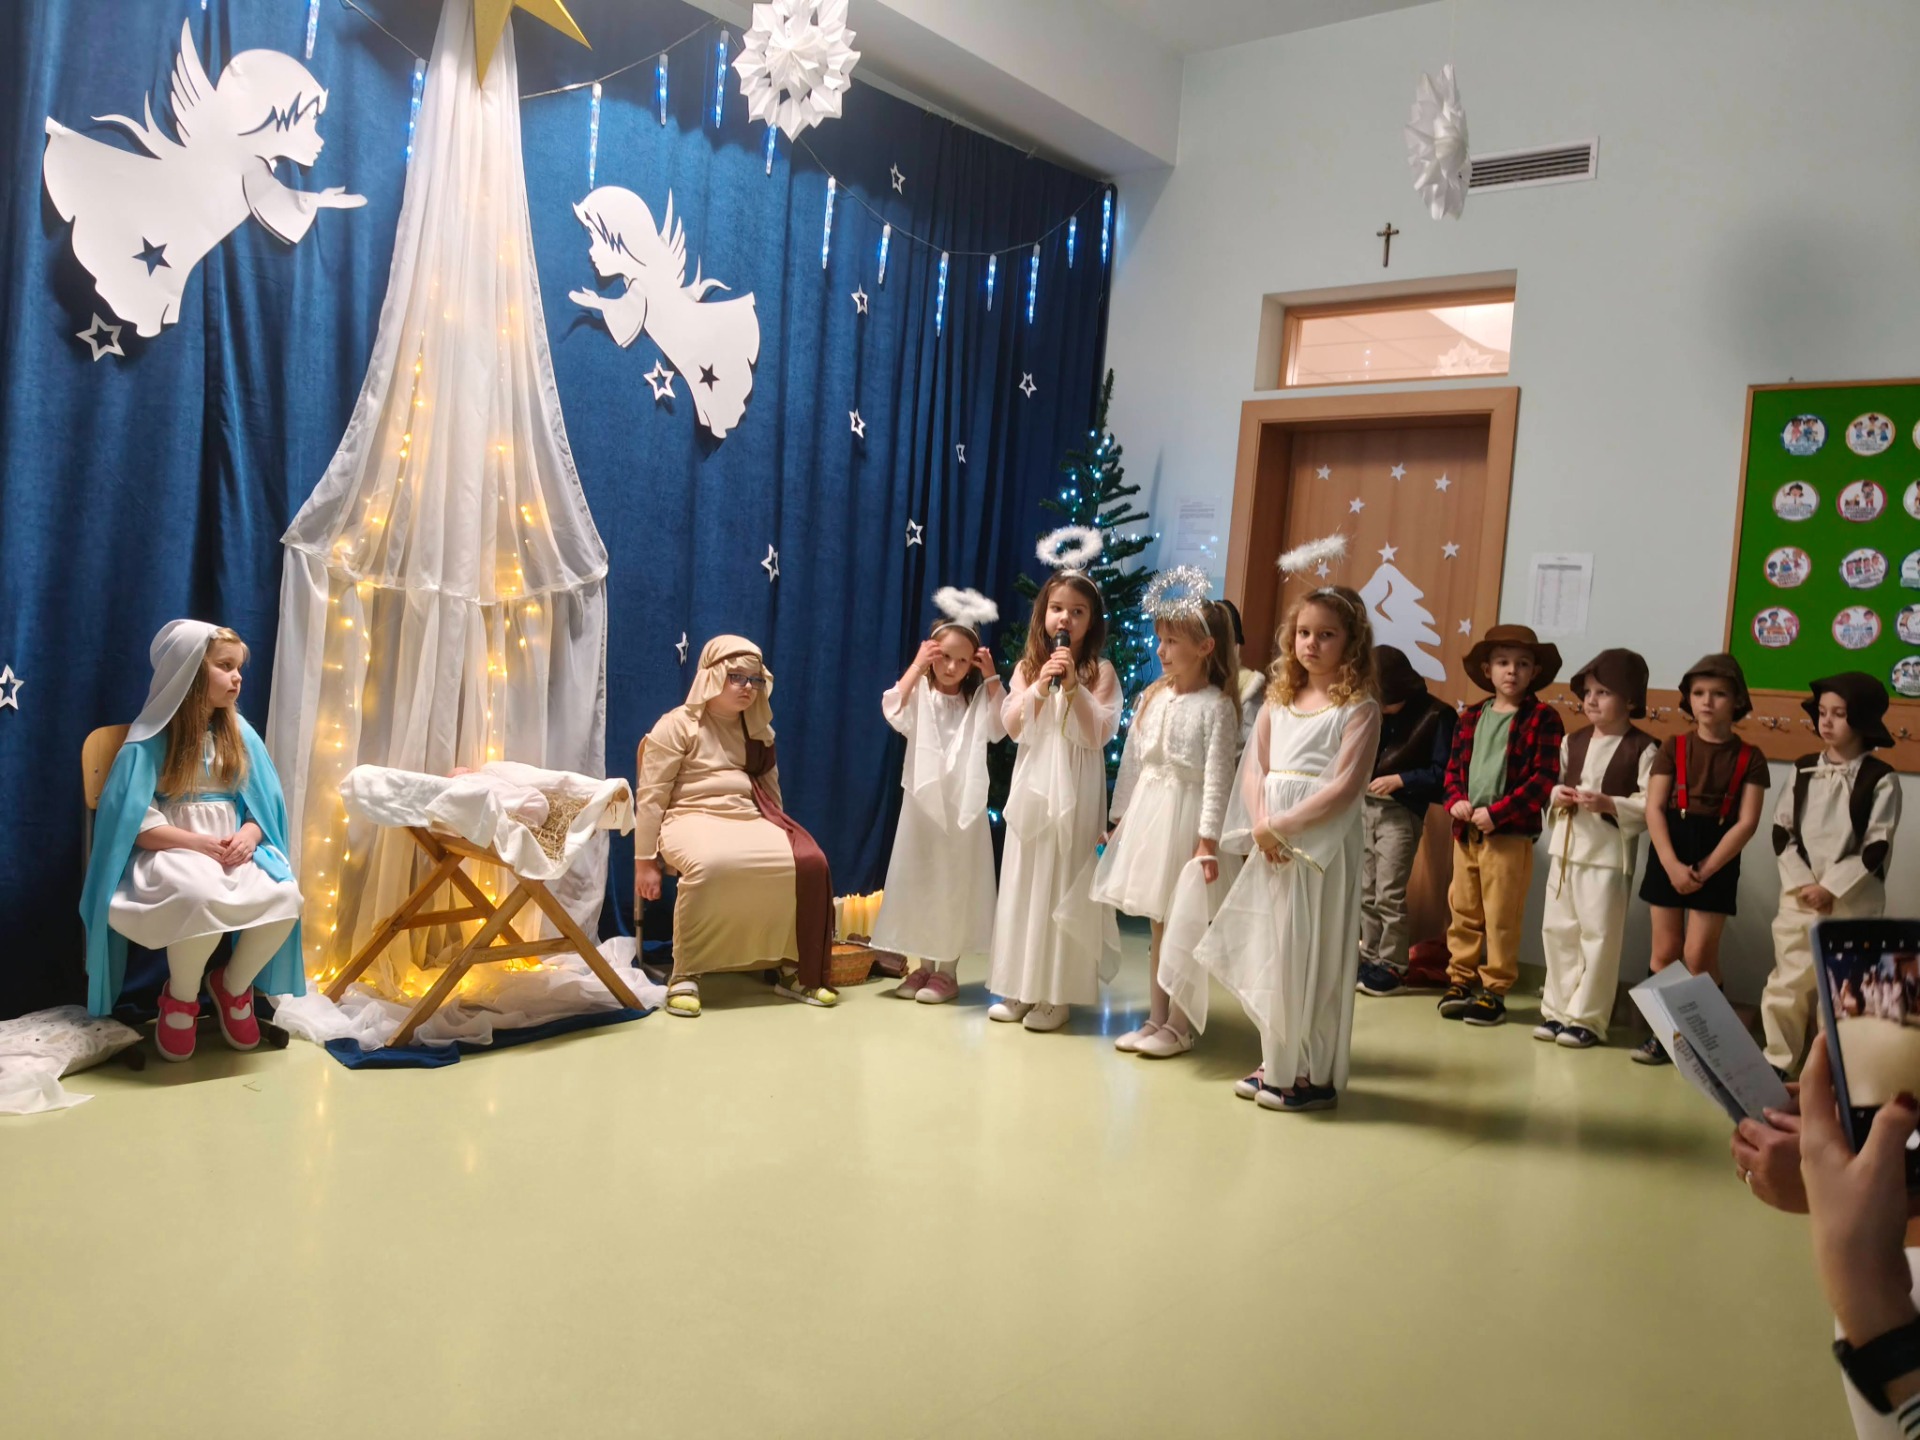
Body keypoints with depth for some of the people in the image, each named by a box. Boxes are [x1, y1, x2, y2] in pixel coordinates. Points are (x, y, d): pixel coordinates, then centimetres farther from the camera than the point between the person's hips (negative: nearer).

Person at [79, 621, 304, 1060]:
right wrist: (198, 843, -18)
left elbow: (260, 806, 10)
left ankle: (233, 985, 3)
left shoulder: (239, 734, 11)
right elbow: (136, 821, -8)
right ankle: (181, 996, -7)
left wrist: (247, 837, -12)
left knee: (285, 897, -27)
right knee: (202, 897, -39)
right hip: (170, 853, -4)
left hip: (233, 850, 4)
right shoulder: (151, 740, -3)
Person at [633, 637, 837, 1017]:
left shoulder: (758, 731, 18)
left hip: (750, 819, 6)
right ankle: (685, 974, -26)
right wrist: (644, 861, -9)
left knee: (809, 863, -21)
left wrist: (779, 835, 21)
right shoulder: (677, 725, -1)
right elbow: (650, 797, -5)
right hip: (694, 818, -6)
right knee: (709, 865, -41)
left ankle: (792, 968, -8)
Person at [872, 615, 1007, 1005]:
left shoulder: (977, 700, 6)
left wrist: (991, 677, -10)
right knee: (918, 883, 7)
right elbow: (893, 712, -17)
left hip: (964, 806, -1)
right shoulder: (920, 695, 3)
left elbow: (1002, 726, -11)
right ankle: (924, 966, 19)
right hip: (923, 804, 1)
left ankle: (948, 971, 12)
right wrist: (916, 666, -14)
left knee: (954, 887, 2)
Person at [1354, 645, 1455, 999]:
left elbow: (1442, 772, -10)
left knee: (1389, 894, -5)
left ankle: (1392, 966, 5)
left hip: (1400, 813, -6)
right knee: (1365, 891, 10)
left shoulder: (1436, 715, -9)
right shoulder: (1374, 711, 7)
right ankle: (1370, 956, 21)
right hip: (1363, 806, 6)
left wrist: (1398, 780, -17)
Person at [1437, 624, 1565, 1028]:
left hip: (1510, 834, -5)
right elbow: (1454, 767, 16)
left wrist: (1497, 813, -16)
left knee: (1501, 918, 0)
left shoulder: (1543, 719, -5)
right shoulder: (1471, 717, 12)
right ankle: (1459, 980, 21)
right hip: (1466, 831, 5)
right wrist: (1455, 801, -5)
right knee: (1463, 911, 11)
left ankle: (1494, 991, 9)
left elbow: (1544, 778, -11)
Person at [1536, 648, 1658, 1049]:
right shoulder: (1572, 741, 11)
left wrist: (1609, 804, -22)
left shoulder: (1643, 748, -7)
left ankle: (1586, 1018, 8)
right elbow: (1553, 784, 19)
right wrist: (1556, 797, -2)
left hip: (1609, 854, -6)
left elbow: (1651, 805, -12)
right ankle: (1558, 1010, 21)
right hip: (1565, 848, 6)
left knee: (1598, 936, -1)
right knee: (1558, 930, 11)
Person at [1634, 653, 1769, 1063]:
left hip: (1717, 862, -2)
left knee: (1698, 956, -4)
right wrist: (1671, 864, -15)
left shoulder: (1749, 758, 0)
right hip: (1669, 855, 2)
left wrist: (1705, 869, -14)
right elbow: (1654, 808, -3)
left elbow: (1747, 822, -6)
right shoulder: (1673, 747, 3)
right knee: (1665, 952, 6)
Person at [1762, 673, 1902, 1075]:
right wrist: (1801, 883, -8)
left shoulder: (1881, 779, -4)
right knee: (1788, 984, 6)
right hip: (1799, 897, 3)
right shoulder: (1803, 771, 6)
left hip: (1854, 903, -3)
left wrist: (1830, 887, -13)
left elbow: (1875, 849, -7)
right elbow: (1782, 833, 5)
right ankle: (1777, 1062, 16)